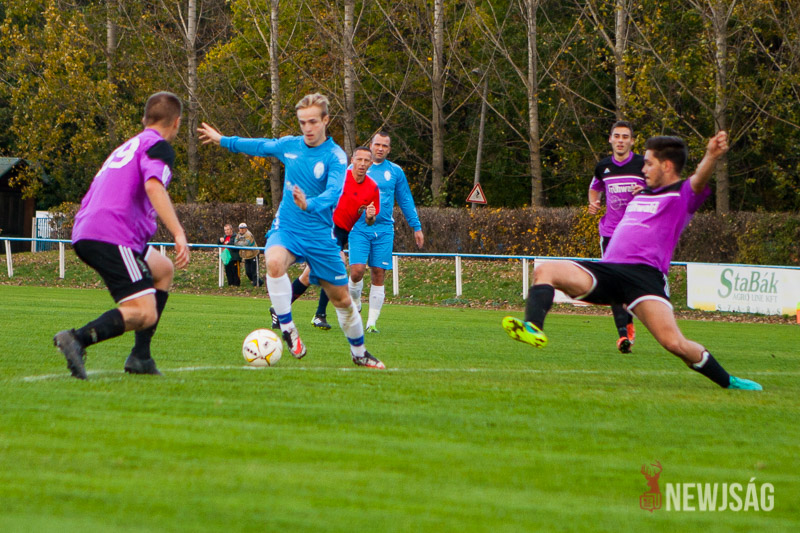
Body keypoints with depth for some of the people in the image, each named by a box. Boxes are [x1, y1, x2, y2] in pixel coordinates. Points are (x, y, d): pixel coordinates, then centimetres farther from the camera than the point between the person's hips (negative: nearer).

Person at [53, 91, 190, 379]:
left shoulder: (126, 147, 29)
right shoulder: (158, 146, 1)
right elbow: (153, 186, -18)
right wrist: (179, 234, -23)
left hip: (85, 234, 9)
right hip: (112, 237, -9)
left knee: (164, 270, 27)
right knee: (145, 313, -14)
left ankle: (140, 356, 18)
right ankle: (78, 339, -35)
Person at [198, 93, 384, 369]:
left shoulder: (335, 157, -13)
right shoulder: (289, 145, 1)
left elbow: (333, 193, -29)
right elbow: (260, 145, 21)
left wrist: (310, 204, -49)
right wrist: (222, 140, 32)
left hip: (320, 235, -2)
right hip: (286, 228, 2)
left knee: (342, 299, 6)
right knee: (274, 262, -34)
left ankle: (359, 353, 30)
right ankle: (287, 328, -22)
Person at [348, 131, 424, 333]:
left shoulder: (395, 172, 9)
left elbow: (406, 201, 16)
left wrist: (416, 227, 13)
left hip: (384, 230, 1)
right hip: (359, 228, -1)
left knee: (378, 274, -2)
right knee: (357, 270, -15)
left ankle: (372, 321, 4)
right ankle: (354, 303, 14)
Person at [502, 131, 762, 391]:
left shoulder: (682, 195, 5)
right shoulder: (642, 194, 29)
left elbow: (699, 180, -18)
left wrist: (711, 157, -37)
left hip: (644, 273, -7)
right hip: (607, 270, 7)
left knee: (674, 342, -22)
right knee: (545, 271, -15)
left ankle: (727, 381, 0)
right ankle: (533, 329, -38)